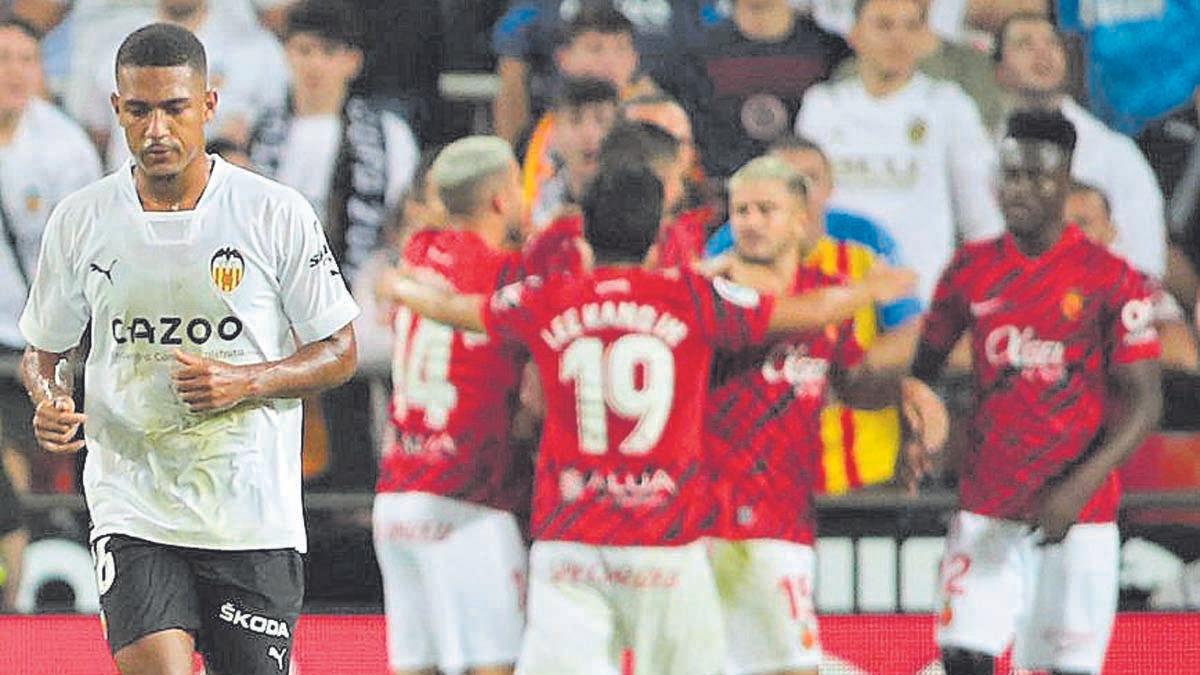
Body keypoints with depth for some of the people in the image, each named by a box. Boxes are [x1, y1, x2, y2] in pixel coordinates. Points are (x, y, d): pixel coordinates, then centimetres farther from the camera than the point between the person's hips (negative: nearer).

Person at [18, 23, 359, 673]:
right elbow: (41, 348, 16)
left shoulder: (278, 213, -2)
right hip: (132, 514, 0)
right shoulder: (78, 221, 3)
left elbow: (339, 351, 3)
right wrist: (49, 400, -7)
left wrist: (246, 383, -14)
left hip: (256, 517, 0)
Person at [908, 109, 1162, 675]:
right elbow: (925, 363, 18)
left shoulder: (1111, 279, -5)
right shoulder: (972, 269, 6)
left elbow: (1143, 404, -7)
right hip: (985, 509, 3)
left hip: (1078, 512, -3)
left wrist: (1079, 489, -19)